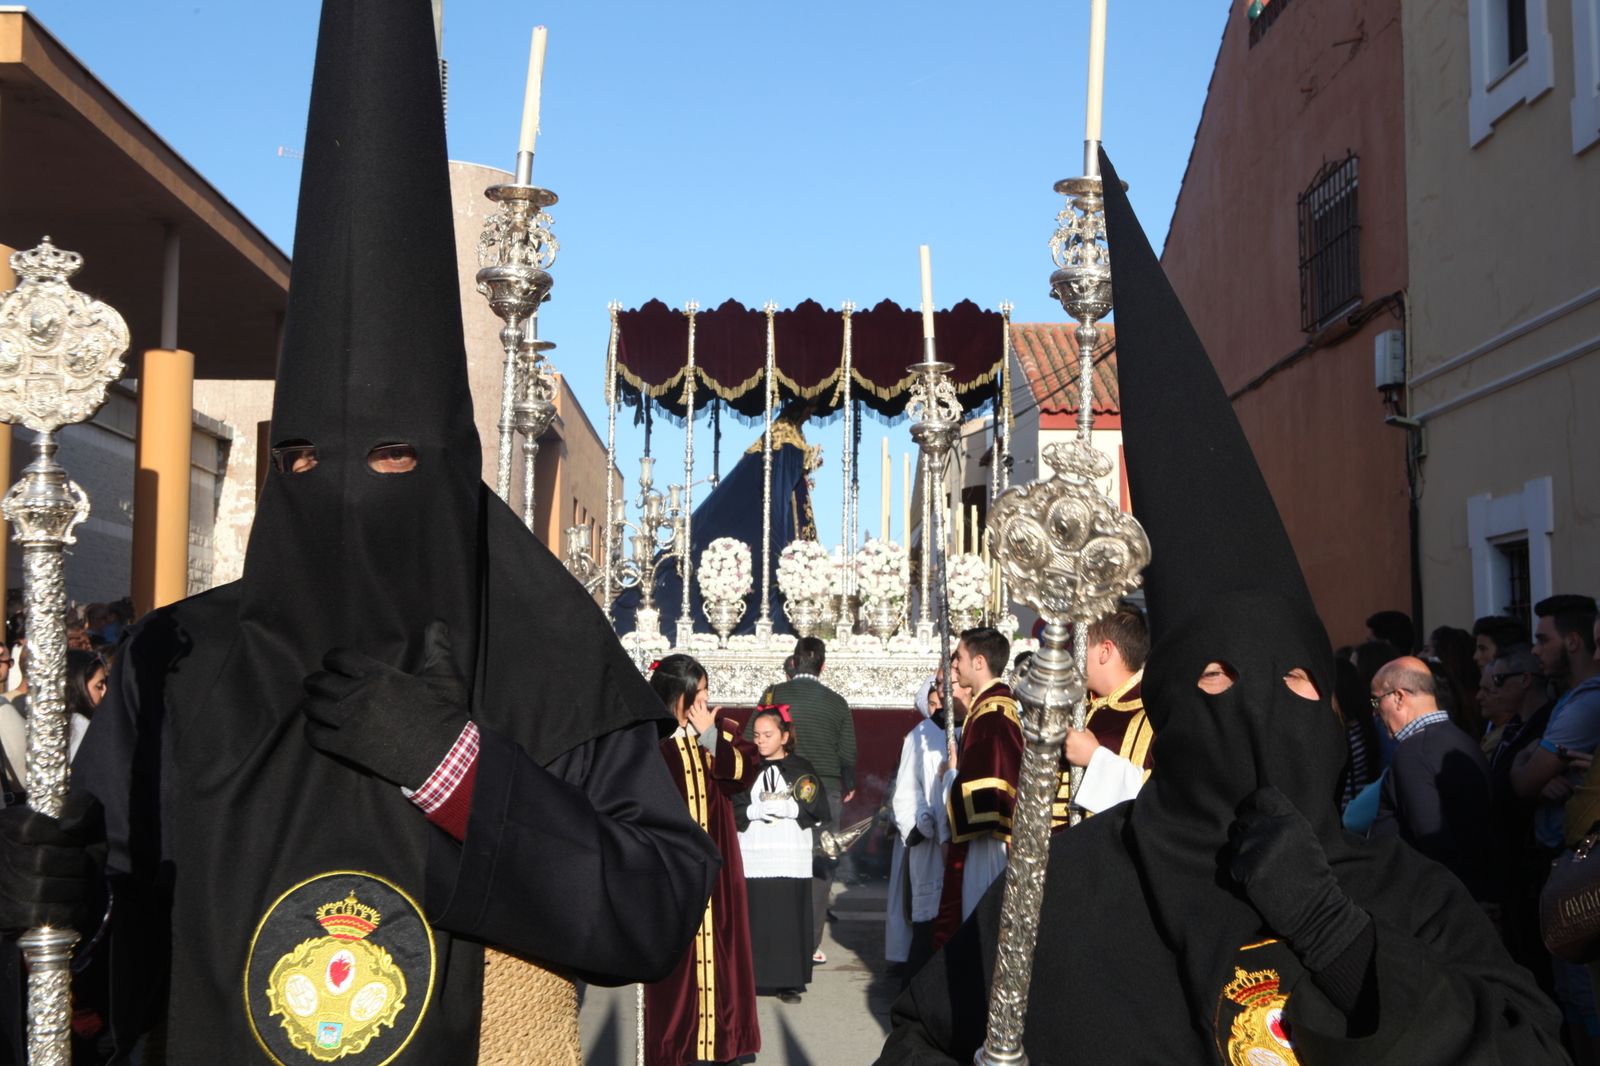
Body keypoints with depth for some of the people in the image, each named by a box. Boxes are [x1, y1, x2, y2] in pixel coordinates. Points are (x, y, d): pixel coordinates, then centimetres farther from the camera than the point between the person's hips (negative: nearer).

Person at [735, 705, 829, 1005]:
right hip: (752, 858, 1)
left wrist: (789, 808, -13)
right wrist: (753, 811, -13)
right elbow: (729, 808, 3)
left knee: (788, 918, -2)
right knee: (753, 919, -3)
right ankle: (752, 978, 6)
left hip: (791, 859, -1)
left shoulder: (801, 769, 7)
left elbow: (819, 809, 0)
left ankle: (788, 982, 8)